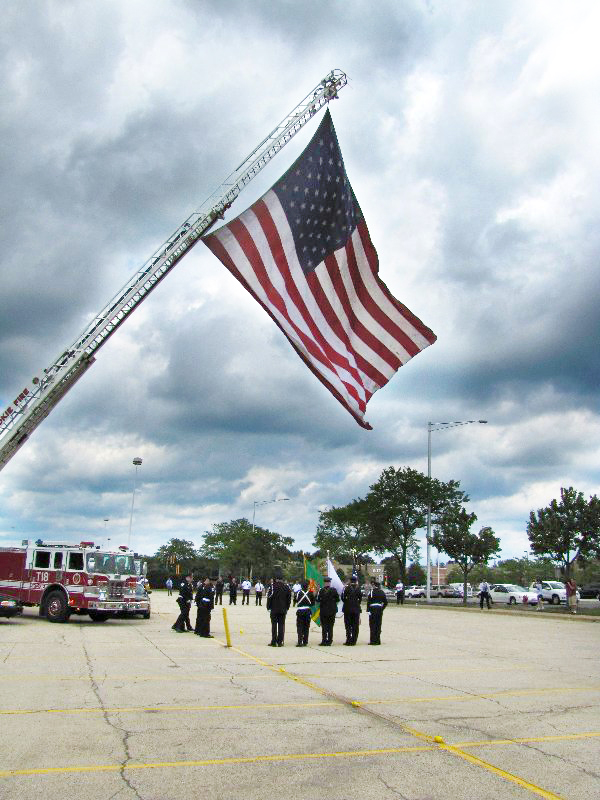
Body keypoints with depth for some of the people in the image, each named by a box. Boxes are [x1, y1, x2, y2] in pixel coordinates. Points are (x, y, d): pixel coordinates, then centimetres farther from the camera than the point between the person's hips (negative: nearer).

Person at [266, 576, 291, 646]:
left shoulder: (273, 586, -10)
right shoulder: (286, 587, 2)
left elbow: (269, 597, -9)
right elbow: (289, 598, 7)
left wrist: (268, 607, 2)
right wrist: (287, 607, 15)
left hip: (274, 609, -3)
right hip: (283, 610, 3)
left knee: (274, 625, 4)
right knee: (281, 625, 7)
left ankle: (274, 642, 4)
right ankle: (280, 642, 7)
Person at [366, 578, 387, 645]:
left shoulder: (371, 591, -9)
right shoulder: (382, 592, 6)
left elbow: (368, 601, -15)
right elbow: (385, 602, 7)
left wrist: (368, 610, -14)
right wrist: (382, 608, 13)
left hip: (373, 609, -5)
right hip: (379, 609, 5)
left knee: (372, 625, 2)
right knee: (378, 625, 11)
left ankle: (373, 641, 2)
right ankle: (377, 640, 14)